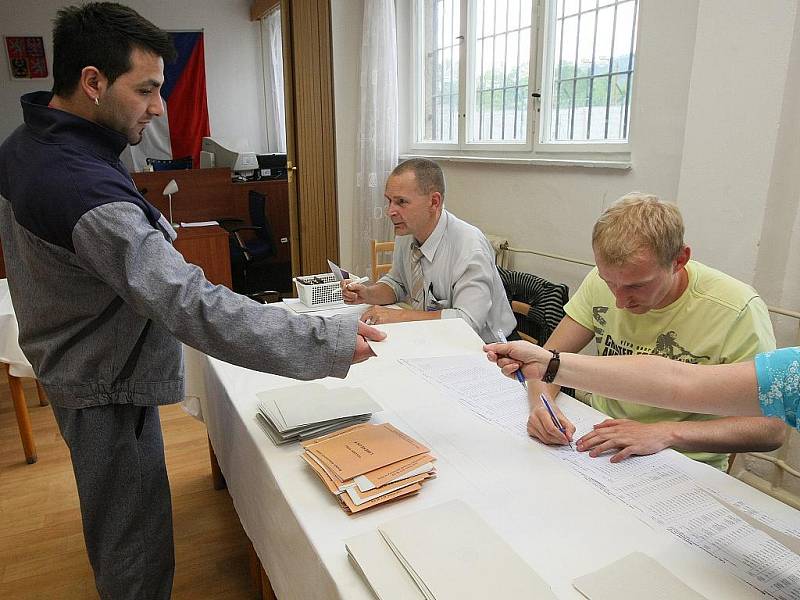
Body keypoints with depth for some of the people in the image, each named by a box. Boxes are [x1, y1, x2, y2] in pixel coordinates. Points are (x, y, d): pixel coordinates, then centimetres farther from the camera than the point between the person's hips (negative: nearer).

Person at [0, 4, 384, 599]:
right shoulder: (84, 189, -34)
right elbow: (196, 308, -40)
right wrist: (330, 342, -39)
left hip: (72, 365, 10)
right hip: (109, 392, -10)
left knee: (116, 525, 31)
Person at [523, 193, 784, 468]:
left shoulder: (737, 310, -18)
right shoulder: (602, 281, -7)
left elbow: (770, 428, -14)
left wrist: (666, 433, -26)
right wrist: (541, 402, -22)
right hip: (600, 449, 4)